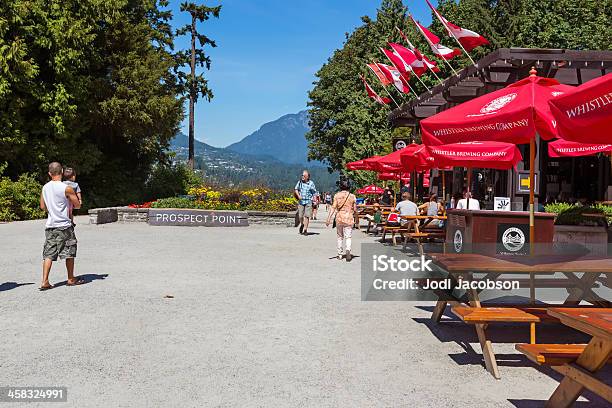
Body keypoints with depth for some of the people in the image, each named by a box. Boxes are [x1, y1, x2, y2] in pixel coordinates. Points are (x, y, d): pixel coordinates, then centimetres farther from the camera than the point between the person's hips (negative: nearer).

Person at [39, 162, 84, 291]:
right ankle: (71, 279, 16)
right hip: (64, 225, -5)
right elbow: (78, 205, -6)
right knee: (69, 253, 8)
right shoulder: (66, 188, -13)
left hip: (50, 225, 5)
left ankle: (45, 281, 1)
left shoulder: (45, 188, 4)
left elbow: (42, 207, 14)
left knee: (48, 254, 6)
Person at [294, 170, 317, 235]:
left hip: (308, 201, -2)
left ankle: (305, 230, -4)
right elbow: (296, 189, 7)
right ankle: (302, 224, 33)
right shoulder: (300, 182, 6)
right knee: (300, 216, 3)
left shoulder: (311, 183, -2)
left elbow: (314, 193, 2)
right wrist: (298, 195, -12)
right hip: (301, 201, 2)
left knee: (306, 216, -7)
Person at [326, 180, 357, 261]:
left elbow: (333, 208, -8)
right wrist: (357, 219, 18)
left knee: (339, 236, 15)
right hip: (349, 219, -1)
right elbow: (355, 210, 4)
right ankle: (348, 250, -25)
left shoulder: (337, 196, -1)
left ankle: (340, 254, 19)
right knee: (348, 236, 1)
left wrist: (329, 219, -8)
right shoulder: (352, 196, 0)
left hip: (339, 218, 1)